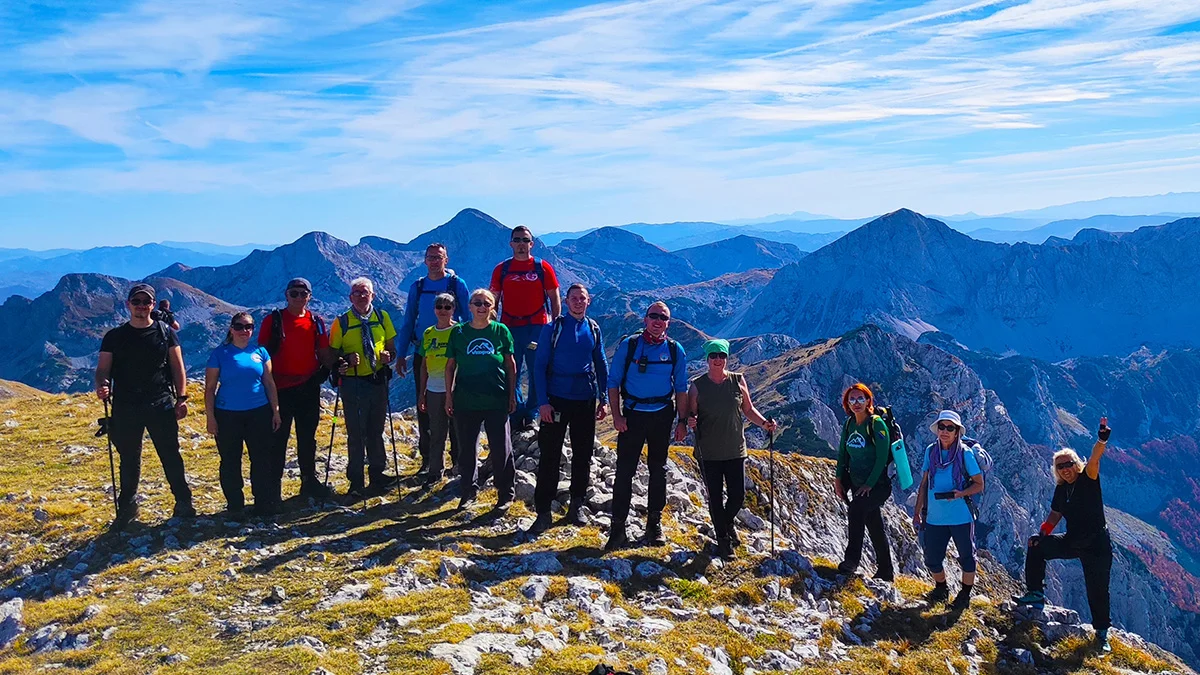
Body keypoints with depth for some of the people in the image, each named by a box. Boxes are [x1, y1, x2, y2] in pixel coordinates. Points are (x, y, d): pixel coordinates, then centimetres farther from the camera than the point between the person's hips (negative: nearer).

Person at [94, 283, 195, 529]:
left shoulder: (165, 332, 4)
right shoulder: (114, 336, 6)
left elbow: (177, 366, 5)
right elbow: (103, 369, 3)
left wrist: (181, 397, -2)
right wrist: (101, 386, -19)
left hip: (161, 406, -1)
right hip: (125, 408, 1)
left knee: (171, 456, 4)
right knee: (129, 460, 12)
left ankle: (183, 503, 15)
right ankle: (127, 507, 25)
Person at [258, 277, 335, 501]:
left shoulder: (316, 322, 7)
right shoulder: (272, 321, -1)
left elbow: (324, 353, 9)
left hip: (309, 388, 3)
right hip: (280, 388, -3)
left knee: (307, 437, 13)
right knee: (278, 438, 3)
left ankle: (309, 481, 24)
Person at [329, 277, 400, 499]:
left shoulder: (382, 317, 4)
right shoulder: (342, 322, -4)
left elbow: (391, 345, 12)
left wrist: (389, 355, -10)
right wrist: (346, 360, -21)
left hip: (378, 380, 3)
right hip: (353, 383, -3)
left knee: (376, 430, 15)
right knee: (356, 434, 3)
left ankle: (377, 474, 29)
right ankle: (356, 482, 13)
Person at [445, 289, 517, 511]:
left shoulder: (501, 330, 0)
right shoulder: (459, 332, 2)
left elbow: (510, 365, 5)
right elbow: (450, 366, 7)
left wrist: (512, 395, 3)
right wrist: (449, 396, 4)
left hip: (496, 401, -1)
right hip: (465, 402, 2)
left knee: (501, 449, 3)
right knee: (466, 448, 10)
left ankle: (505, 494, 18)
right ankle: (469, 491, 27)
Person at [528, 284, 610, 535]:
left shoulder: (593, 329, 7)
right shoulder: (553, 328, -3)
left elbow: (601, 365, 13)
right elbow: (539, 365, -5)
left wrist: (604, 399, 7)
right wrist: (542, 401, -12)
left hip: (586, 401, 3)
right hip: (556, 400, -3)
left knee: (583, 455, 10)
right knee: (550, 456, -2)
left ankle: (577, 505, 24)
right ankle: (543, 511, 4)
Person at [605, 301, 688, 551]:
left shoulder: (675, 350, 3)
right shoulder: (629, 345, -3)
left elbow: (681, 388, 7)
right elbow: (614, 381, -1)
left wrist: (682, 421, 2)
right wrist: (616, 416, -9)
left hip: (662, 415, 2)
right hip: (632, 414, -2)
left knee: (658, 470, 12)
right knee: (624, 470, -5)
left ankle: (655, 524, 25)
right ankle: (618, 528, -1)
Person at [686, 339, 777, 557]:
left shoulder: (738, 380, 1)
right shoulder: (698, 385, -3)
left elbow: (748, 409, 9)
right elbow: (691, 414, 0)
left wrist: (764, 423, -6)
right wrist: (691, 421, -22)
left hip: (735, 450, 1)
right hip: (708, 452, -1)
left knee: (738, 495, 3)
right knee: (715, 497, 5)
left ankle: (727, 523, 35)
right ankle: (722, 539, 22)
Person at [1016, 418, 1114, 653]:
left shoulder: (1088, 479, -12)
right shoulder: (1061, 489, 4)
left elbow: (1094, 460, -32)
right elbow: (1055, 515, 12)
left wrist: (1102, 440, -51)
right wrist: (1041, 534, -3)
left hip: (1097, 544, -6)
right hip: (1071, 542, 6)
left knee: (1097, 590, -1)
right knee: (1036, 547, -1)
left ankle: (1102, 632, 20)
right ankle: (1036, 594, 9)